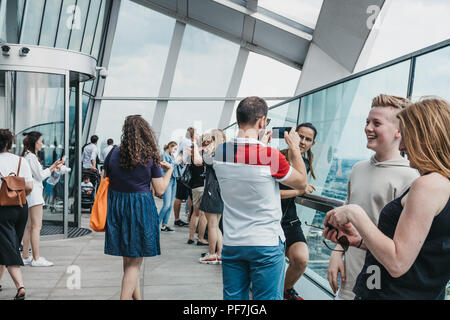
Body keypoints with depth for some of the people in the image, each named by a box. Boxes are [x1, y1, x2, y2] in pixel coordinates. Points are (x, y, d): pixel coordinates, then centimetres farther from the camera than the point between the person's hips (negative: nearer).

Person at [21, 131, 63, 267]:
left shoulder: (28, 155, 19)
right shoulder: (31, 156, -12)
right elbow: (40, 175, -10)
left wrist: (53, 167, 16)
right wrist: (53, 166, -2)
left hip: (32, 194, 10)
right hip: (34, 192, -10)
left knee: (30, 226, 12)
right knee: (36, 226, -10)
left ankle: (25, 256, 16)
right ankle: (36, 258, -9)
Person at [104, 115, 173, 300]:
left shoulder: (114, 153, -1)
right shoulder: (150, 157, -7)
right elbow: (160, 189, -5)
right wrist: (169, 170, 10)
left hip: (116, 207, 4)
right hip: (141, 209, -3)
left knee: (128, 259, 18)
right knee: (135, 262, 6)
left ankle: (136, 297, 32)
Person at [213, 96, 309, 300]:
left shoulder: (219, 153, -3)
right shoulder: (271, 156, -17)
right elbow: (302, 184, -1)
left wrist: (261, 145, 24)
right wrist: (295, 148, 8)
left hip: (231, 243, 5)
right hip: (266, 245, -4)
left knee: (233, 298, 14)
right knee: (267, 298, 7)